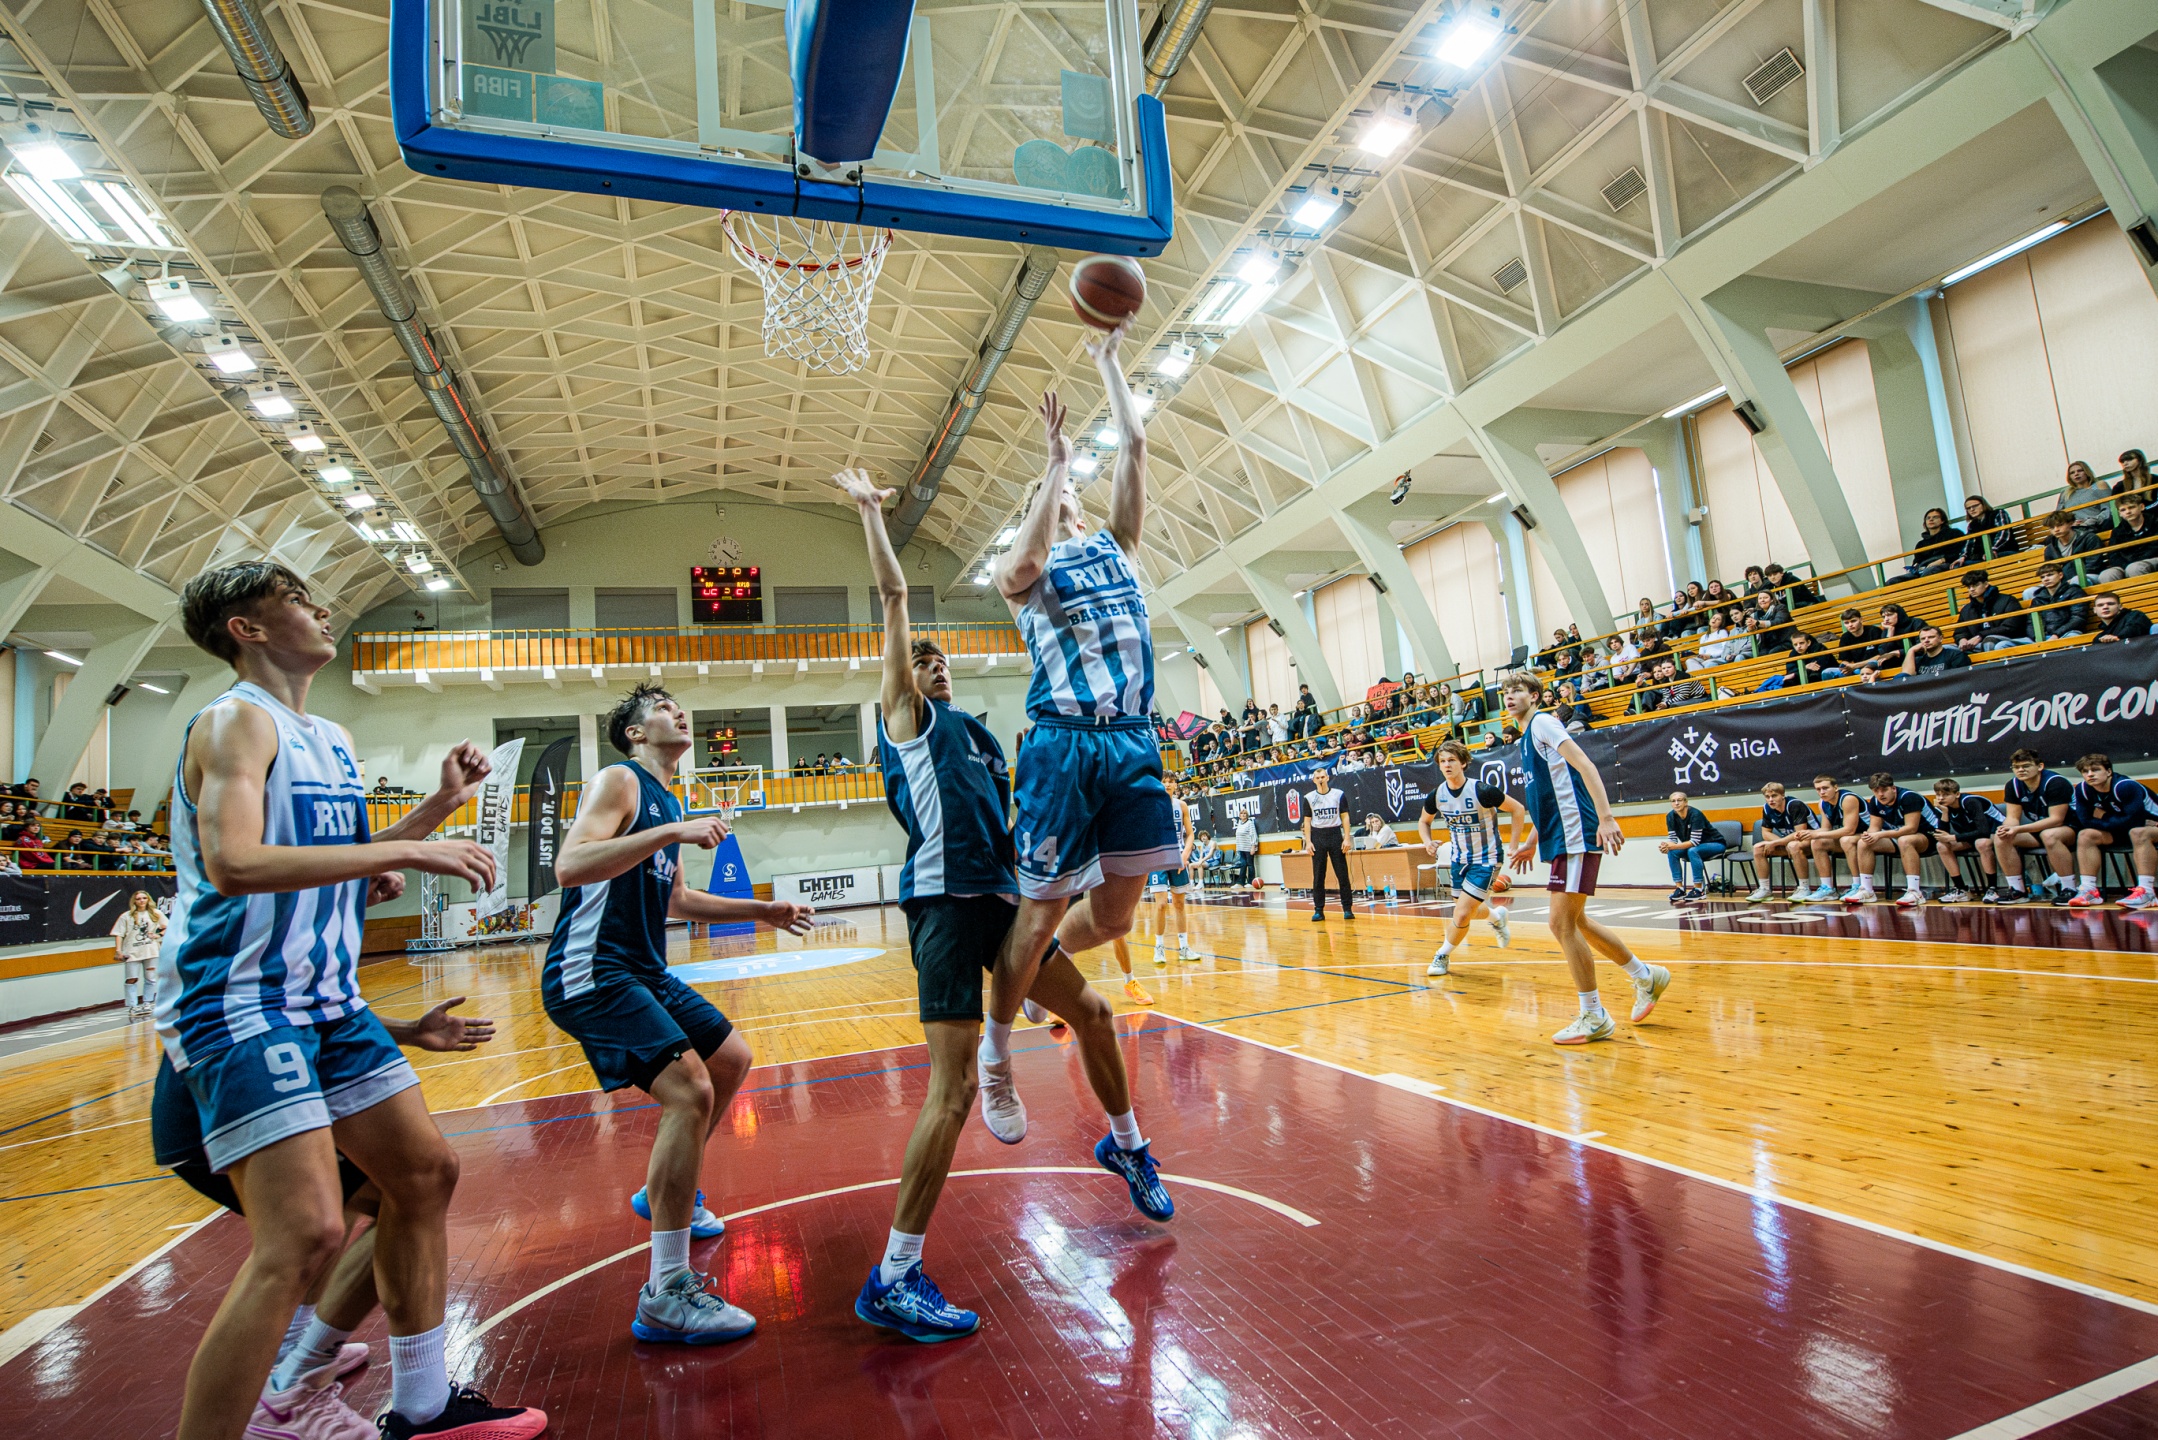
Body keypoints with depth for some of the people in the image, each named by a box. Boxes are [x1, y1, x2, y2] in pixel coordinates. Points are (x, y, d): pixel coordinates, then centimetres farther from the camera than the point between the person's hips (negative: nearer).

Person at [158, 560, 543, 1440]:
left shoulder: (330, 740, 15)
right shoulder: (238, 720, -12)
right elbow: (233, 863, -28)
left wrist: (443, 802, 10)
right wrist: (407, 852, -29)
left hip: (326, 1000, 9)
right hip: (239, 1005, -9)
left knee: (423, 1173, 13)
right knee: (304, 1235, -19)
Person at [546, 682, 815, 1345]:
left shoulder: (667, 802, 19)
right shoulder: (618, 780, -9)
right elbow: (570, 866, -25)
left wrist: (762, 910, 28)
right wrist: (672, 832, -28)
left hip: (644, 972, 10)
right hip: (592, 971, -10)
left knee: (731, 1058, 17)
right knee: (689, 1090, -21)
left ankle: (666, 1193, 36)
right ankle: (666, 1295, -15)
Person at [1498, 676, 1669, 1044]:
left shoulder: (1541, 722, -7)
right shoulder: (1527, 738, 20)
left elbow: (1583, 763, -19)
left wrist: (1605, 817, -28)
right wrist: (1531, 843, 27)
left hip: (1575, 835, -10)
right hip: (1560, 838, 10)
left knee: (1562, 923, -9)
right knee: (1575, 922, 17)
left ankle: (1594, 1018, 1)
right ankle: (1645, 976, 32)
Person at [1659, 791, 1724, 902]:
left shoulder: (1695, 814, -27)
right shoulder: (1670, 816, -10)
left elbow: (1695, 841, -32)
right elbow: (1672, 839, -9)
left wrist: (1673, 846, -41)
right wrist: (1666, 845, -32)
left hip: (1715, 844, -6)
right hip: (1693, 846, 6)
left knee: (1692, 851, -35)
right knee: (1672, 852, -21)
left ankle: (1699, 890, -28)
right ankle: (1679, 889, -17)